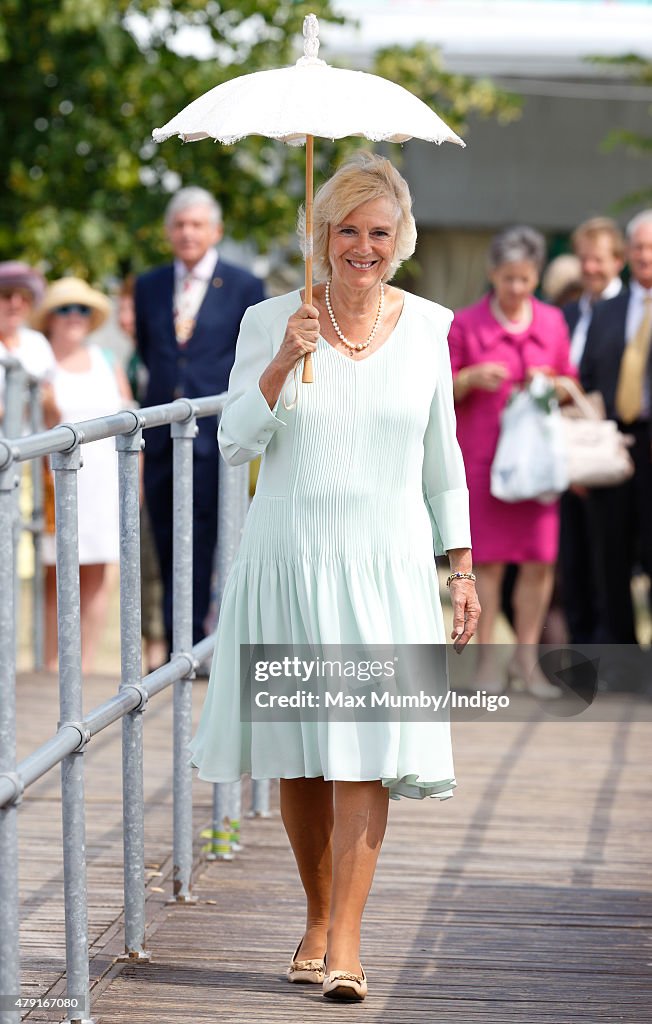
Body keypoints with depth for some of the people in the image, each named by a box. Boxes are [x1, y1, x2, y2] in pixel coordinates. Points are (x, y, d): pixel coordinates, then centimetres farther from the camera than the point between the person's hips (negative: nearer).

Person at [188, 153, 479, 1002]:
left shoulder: (427, 327, 4)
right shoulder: (271, 321, -1)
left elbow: (443, 458, 12)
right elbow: (235, 445, -7)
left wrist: (461, 566, 12)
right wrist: (283, 365, -21)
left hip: (386, 565, 0)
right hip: (288, 562, 0)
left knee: (365, 753, -9)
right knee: (299, 757, 6)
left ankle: (345, 941, -9)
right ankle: (318, 912, 25)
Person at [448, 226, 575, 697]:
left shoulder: (552, 322, 10)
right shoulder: (466, 324, 2)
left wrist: (551, 383, -6)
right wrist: (471, 379, -16)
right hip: (483, 454, -2)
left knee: (541, 560, -3)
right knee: (490, 559, -3)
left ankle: (527, 657, 7)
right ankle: (486, 660, 4)